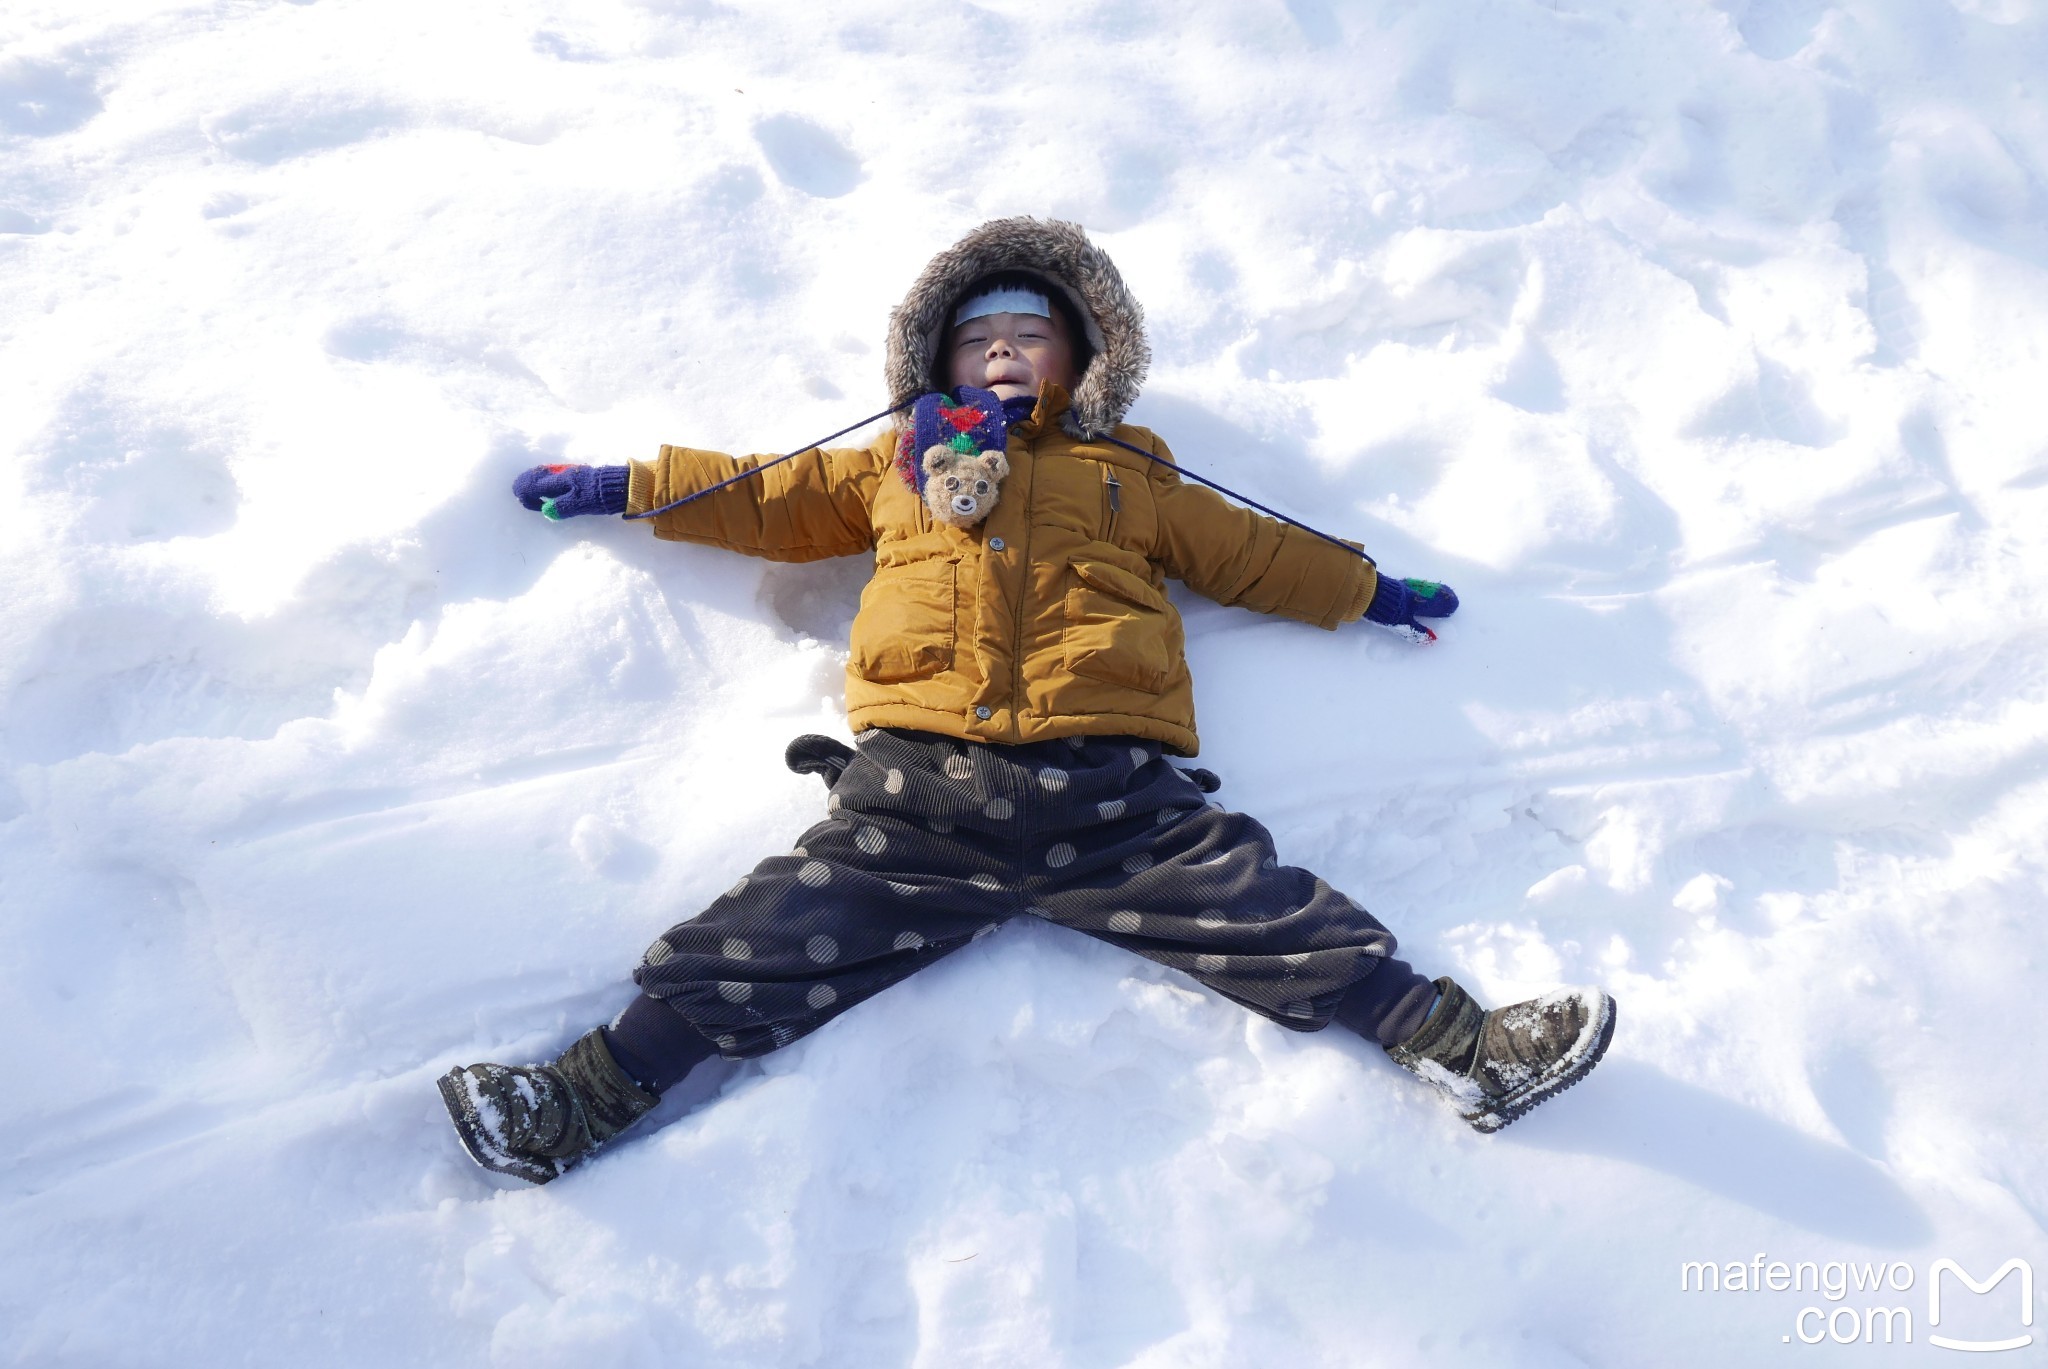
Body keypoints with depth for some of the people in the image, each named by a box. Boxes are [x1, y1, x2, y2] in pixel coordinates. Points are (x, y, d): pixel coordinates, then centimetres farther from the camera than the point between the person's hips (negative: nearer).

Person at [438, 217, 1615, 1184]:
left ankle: (1458, 1044, -10)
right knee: (769, 943, -12)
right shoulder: (895, 467, 28)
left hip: (1111, 791, 0)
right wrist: (620, 488, 32)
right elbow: (768, 497, 32)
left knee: (1276, 921, -12)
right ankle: (589, 1100, -12)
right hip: (918, 783, 0)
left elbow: (1246, 549, 34)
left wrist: (1369, 591, 35)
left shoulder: (1128, 477, 28)